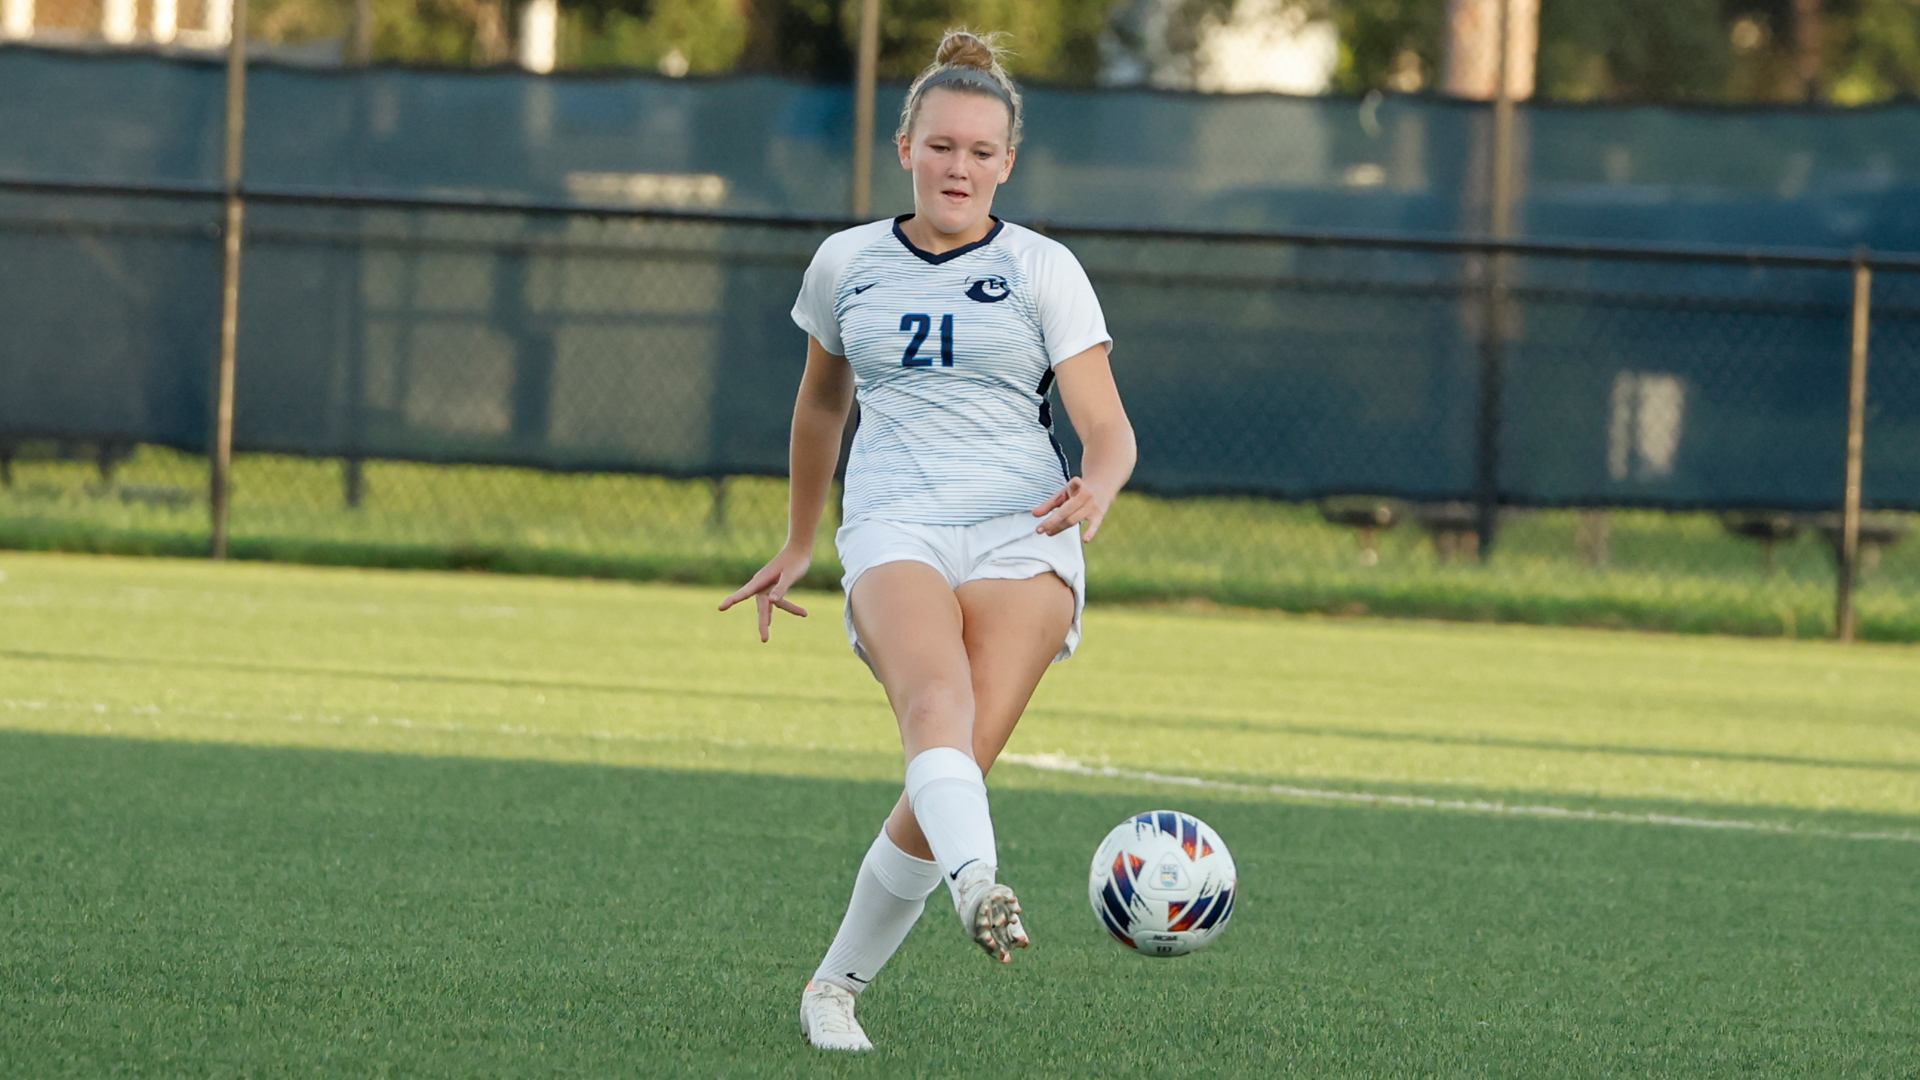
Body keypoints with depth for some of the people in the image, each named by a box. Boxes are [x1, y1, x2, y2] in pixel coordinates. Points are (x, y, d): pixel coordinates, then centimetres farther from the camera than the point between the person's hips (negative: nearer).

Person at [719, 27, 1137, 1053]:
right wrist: (798, 541, 38)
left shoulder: (1042, 270, 9)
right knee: (938, 695, -32)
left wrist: (1094, 488, -20)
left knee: (957, 765, -18)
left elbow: (1108, 429, 2)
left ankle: (837, 983, -3)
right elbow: (822, 402, 33)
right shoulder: (846, 263, 16)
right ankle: (977, 884, -59)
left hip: (1020, 536, -1)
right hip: (895, 529, 1)